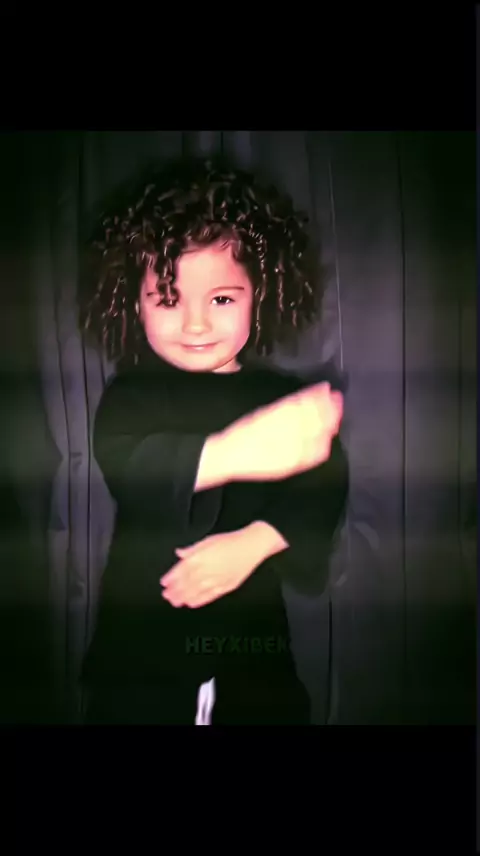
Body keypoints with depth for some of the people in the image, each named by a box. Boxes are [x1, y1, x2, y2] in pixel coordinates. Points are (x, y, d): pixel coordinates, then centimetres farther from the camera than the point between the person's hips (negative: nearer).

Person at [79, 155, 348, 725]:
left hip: (253, 644, 2)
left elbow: (321, 491, -12)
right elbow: (123, 462, -28)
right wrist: (228, 453, -47)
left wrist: (256, 540, -31)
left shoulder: (290, 399, -2)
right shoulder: (132, 394, -7)